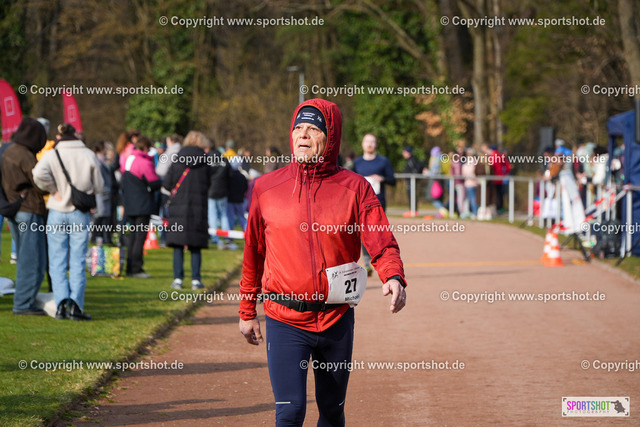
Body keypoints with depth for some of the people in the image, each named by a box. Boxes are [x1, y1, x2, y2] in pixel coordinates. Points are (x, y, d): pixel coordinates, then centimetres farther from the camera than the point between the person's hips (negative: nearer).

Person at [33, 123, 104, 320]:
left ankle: (62, 301, -11)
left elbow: (39, 174, -23)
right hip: (81, 214, 1)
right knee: (78, 262, 4)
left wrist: (54, 189, -8)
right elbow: (98, 187, 3)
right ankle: (75, 304, -7)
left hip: (57, 213, 0)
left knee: (57, 262, 6)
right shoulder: (89, 155, -1)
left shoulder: (52, 155, -5)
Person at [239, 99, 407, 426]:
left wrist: (394, 278, -31)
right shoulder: (266, 188, 3)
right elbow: (253, 253, 12)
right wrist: (247, 312, 14)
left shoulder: (355, 188, -1)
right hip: (285, 321, -1)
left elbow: (382, 243, -10)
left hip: (336, 320, 1)